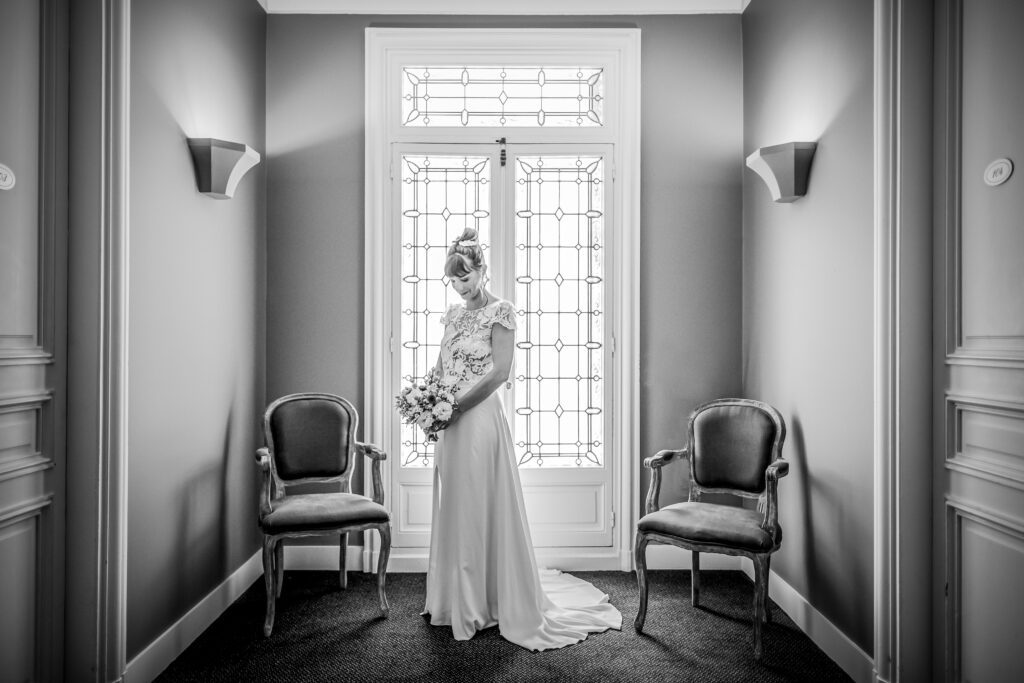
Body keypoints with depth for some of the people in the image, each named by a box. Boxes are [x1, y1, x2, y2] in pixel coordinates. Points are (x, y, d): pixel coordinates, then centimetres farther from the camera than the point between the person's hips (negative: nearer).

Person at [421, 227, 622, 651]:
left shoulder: (499, 311, -7)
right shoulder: (453, 313, 14)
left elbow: (500, 372, -14)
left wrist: (457, 405, -17)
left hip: (479, 418, -7)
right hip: (450, 421, 8)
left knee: (482, 509, 0)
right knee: (452, 509, 14)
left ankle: (485, 603, 15)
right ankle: (456, 600, 29)